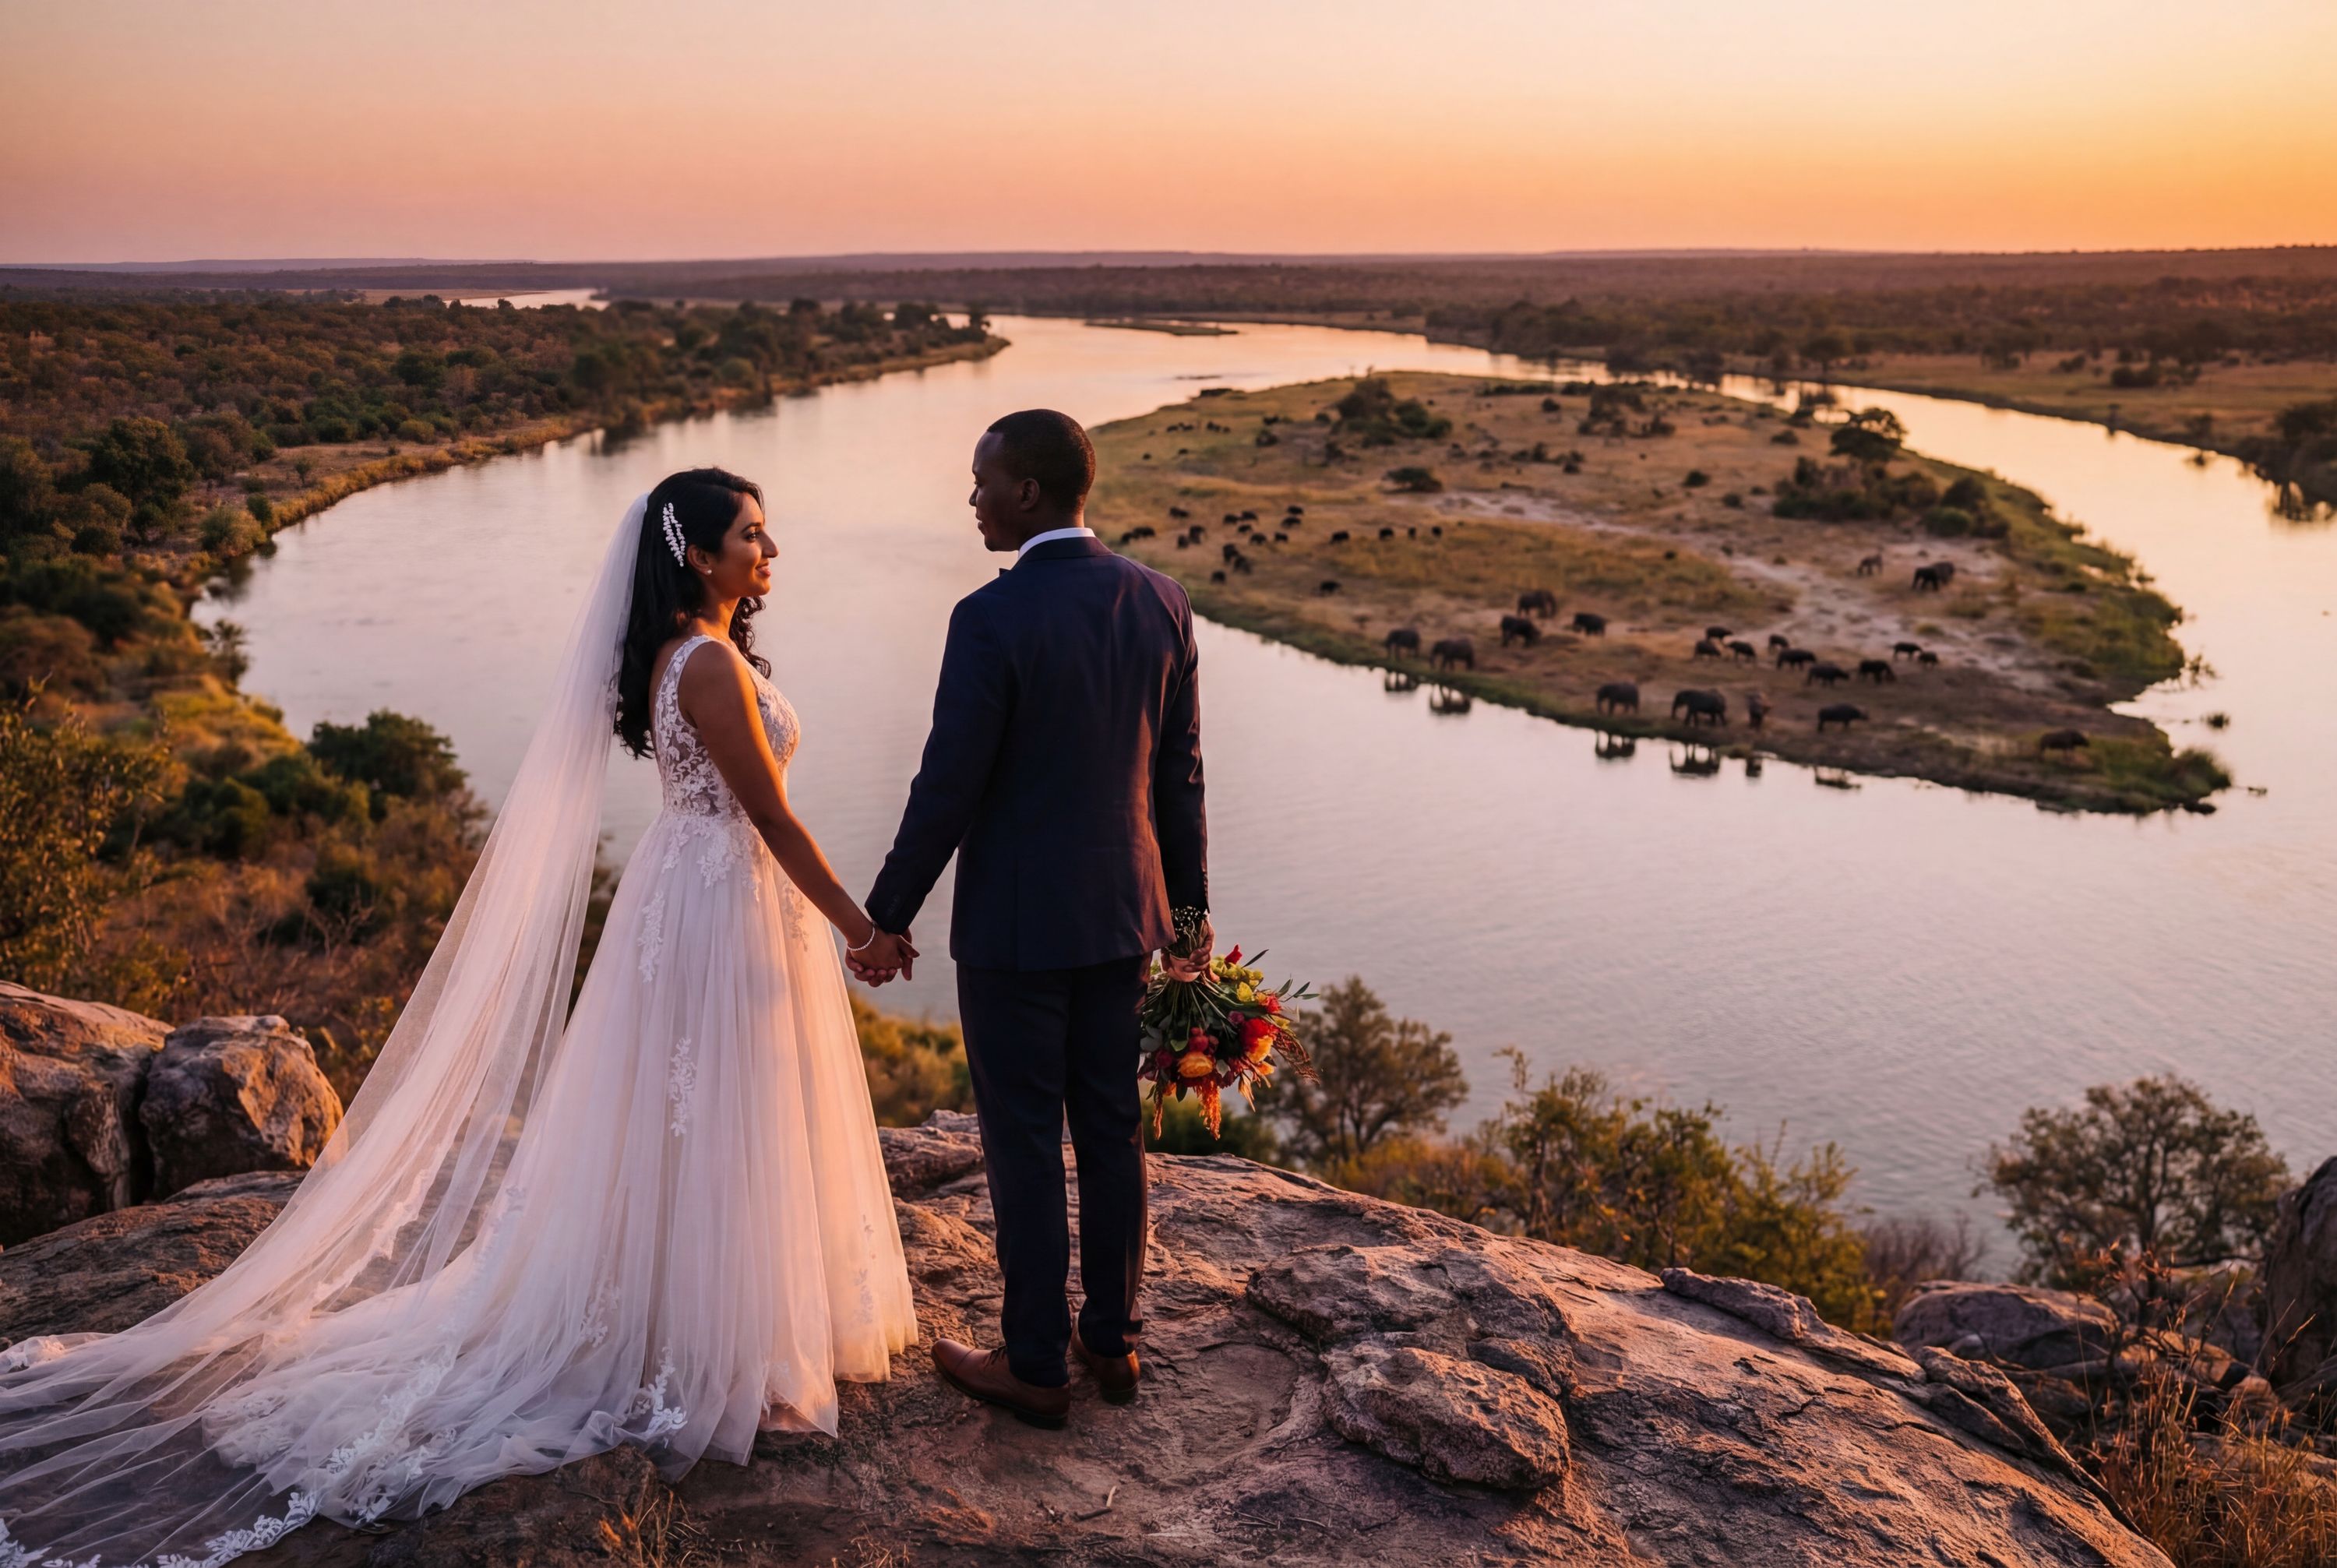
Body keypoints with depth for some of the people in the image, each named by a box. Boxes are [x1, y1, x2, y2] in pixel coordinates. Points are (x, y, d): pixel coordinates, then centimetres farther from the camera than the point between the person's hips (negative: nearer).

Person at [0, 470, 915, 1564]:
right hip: (726, 907, -10)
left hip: (687, 888, 10)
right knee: (712, 1129, 1)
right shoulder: (712, 665, -22)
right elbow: (774, 819, -19)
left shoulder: (678, 651, 9)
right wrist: (859, 927, -14)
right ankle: (704, 1353, 15)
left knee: (673, 1121, 20)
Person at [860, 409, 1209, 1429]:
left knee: (1024, 1145, 7)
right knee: (1110, 1130, 17)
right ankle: (1113, 1341, 31)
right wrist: (1188, 900, 16)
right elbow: (1179, 772, 6)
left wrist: (885, 916, -5)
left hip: (1014, 924, -6)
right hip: (1120, 911, 6)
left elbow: (947, 789, -17)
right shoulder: (1160, 602, -1)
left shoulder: (991, 620, -20)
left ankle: (1035, 1366, 20)